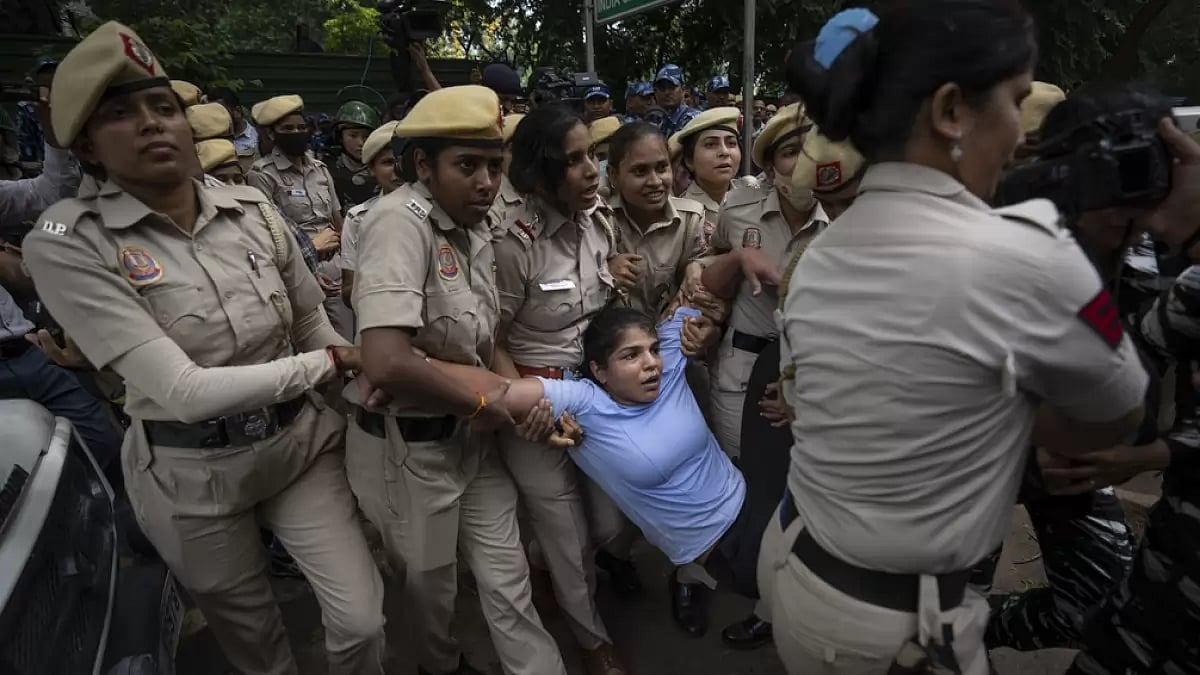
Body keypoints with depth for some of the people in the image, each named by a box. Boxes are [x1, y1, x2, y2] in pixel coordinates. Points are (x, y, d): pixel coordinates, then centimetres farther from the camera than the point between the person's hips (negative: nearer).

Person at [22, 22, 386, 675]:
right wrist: (327, 364, -17)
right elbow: (185, 392, -24)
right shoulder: (67, 242, -17)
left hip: (303, 441, 3)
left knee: (362, 622, 4)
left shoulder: (251, 208, -5)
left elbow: (313, 323, 6)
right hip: (192, 473, -2)